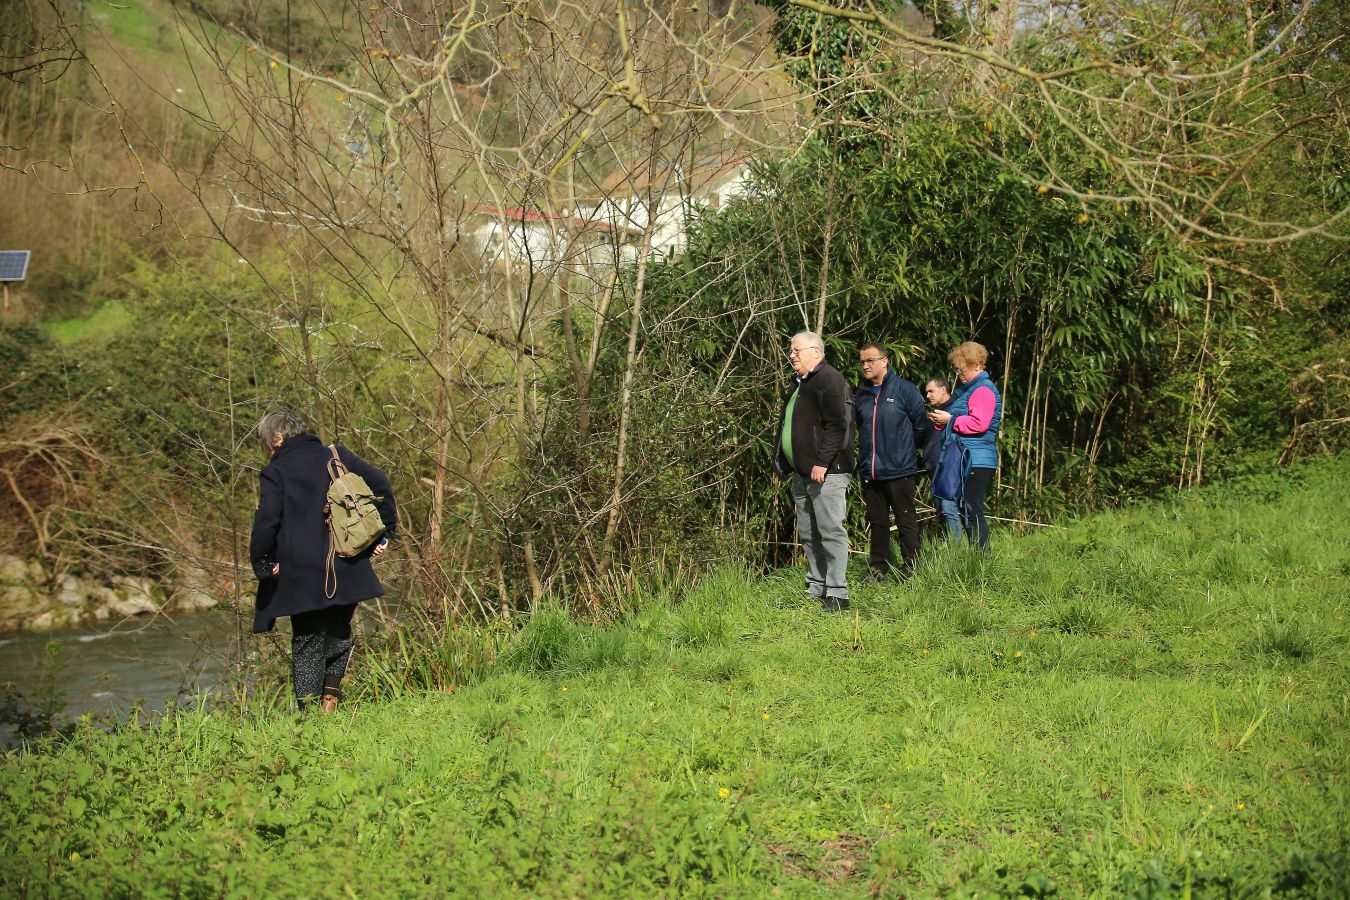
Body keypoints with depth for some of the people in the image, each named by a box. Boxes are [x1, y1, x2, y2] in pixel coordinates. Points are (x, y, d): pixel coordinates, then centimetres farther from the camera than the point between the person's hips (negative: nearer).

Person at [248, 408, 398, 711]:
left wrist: (262, 564, -3)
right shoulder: (337, 456, 10)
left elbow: (266, 522, -15)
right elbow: (381, 484, 7)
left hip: (301, 576, -4)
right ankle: (331, 696, 7)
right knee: (338, 635, 20)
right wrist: (384, 532, 11)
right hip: (347, 571, 4)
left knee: (306, 645, 5)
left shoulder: (274, 472, -5)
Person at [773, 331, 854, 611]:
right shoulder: (800, 382, 20)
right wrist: (782, 462, 19)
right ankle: (816, 588, 20)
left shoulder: (828, 379, -11)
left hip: (824, 472, -10)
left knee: (831, 532, -8)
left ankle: (837, 594, -7)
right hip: (801, 473, 10)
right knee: (807, 535, 13)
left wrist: (822, 463, -23)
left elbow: (837, 425, -19)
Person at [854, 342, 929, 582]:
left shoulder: (904, 389, -5)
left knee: (906, 521, 0)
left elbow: (921, 425, -1)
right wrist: (864, 457, 13)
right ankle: (879, 569, 17)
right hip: (870, 471, 5)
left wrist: (904, 449, 7)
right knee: (877, 523, 11)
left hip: (899, 470, -5)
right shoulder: (861, 395, 9)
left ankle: (911, 569, 6)